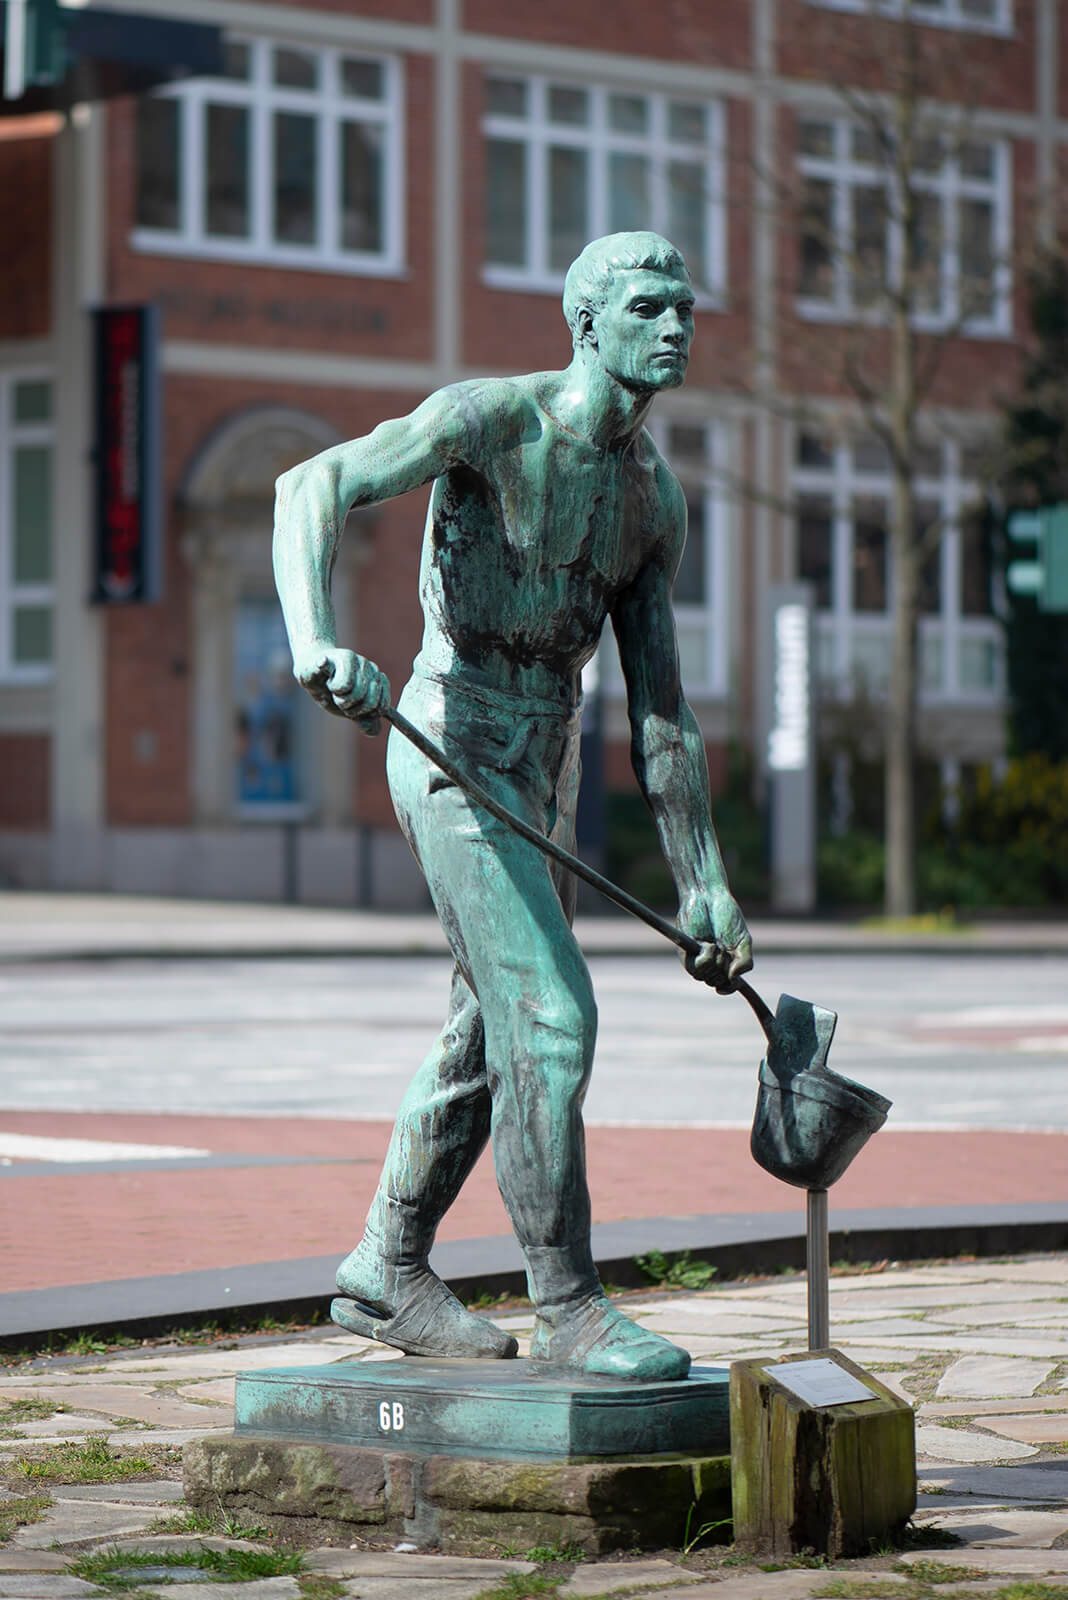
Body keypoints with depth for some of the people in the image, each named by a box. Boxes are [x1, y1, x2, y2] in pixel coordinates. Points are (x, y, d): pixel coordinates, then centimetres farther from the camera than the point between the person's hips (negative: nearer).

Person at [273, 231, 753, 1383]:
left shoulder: (655, 499, 8)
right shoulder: (493, 419, -12)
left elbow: (659, 711, 10)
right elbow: (313, 486, -23)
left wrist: (702, 882, 6)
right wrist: (316, 640, -40)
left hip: (548, 765, 8)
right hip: (456, 747, -8)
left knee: (492, 1034, 14)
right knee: (551, 1018, -14)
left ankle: (386, 1271, 29)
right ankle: (568, 1308, -7)